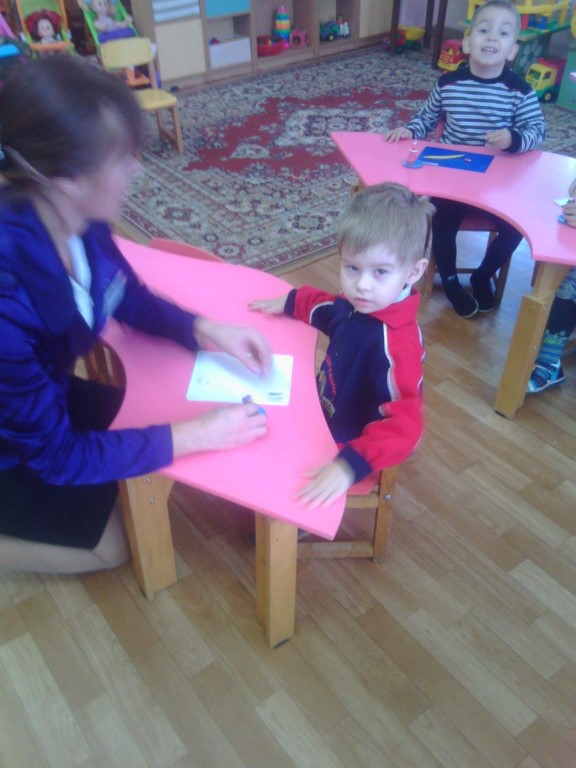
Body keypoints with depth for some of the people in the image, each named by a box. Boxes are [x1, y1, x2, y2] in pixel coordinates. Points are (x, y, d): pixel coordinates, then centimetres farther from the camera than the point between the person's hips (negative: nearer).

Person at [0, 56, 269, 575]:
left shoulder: (81, 220, -19)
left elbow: (132, 299, 2)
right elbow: (57, 454, -31)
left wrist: (209, 331, -14)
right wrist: (196, 436, -31)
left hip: (43, 396, 6)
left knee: (150, 420, 15)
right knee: (110, 544, 4)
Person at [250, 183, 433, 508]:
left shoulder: (396, 345, -37)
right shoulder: (360, 305, -12)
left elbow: (403, 426, -42)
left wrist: (349, 467, -51)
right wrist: (288, 302, 16)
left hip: (349, 449, -8)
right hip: (324, 417, 8)